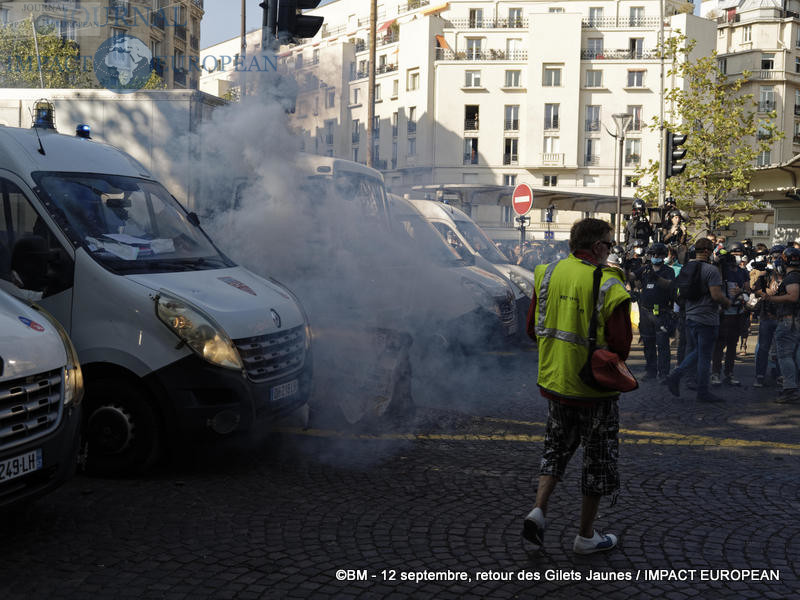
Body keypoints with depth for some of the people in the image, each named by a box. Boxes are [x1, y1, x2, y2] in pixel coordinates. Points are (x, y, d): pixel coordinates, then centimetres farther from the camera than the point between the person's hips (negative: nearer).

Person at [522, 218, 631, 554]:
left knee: (557, 447, 23)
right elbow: (620, 345, -17)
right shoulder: (608, 286, -18)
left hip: (554, 379, 5)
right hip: (594, 387, -5)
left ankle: (538, 509, 6)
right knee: (598, 457, 10)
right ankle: (586, 536, 20)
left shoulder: (548, 274, -1)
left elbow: (533, 328, 6)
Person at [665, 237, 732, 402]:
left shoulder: (686, 269, 7)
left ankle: (675, 376, 8)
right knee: (705, 356, 3)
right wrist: (727, 302, -3)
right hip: (707, 319, -7)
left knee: (698, 351, 21)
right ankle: (702, 392, 11)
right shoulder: (711, 270, -16)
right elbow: (716, 295, -22)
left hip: (690, 317, 7)